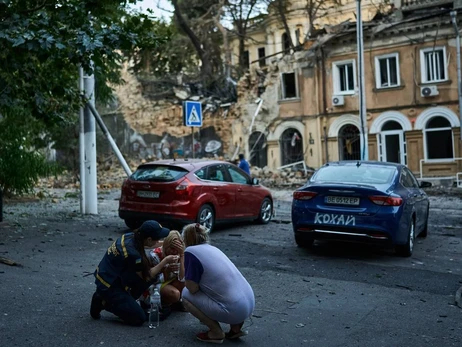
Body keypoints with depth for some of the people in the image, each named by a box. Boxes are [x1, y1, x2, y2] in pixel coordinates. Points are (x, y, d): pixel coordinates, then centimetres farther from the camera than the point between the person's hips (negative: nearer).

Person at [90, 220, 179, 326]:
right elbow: (146, 276, -14)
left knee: (154, 275, 2)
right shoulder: (132, 253, -30)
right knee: (139, 319, -8)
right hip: (108, 285, -9)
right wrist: (165, 261, -10)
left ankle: (126, 299, 9)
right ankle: (103, 302, 1)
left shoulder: (132, 237, -6)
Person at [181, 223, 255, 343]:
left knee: (186, 294, 4)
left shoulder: (191, 252, -5)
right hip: (249, 303, 8)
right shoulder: (213, 248, 17)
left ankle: (216, 333, 5)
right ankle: (235, 327, 18)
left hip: (234, 310, -8)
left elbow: (192, 288, -5)